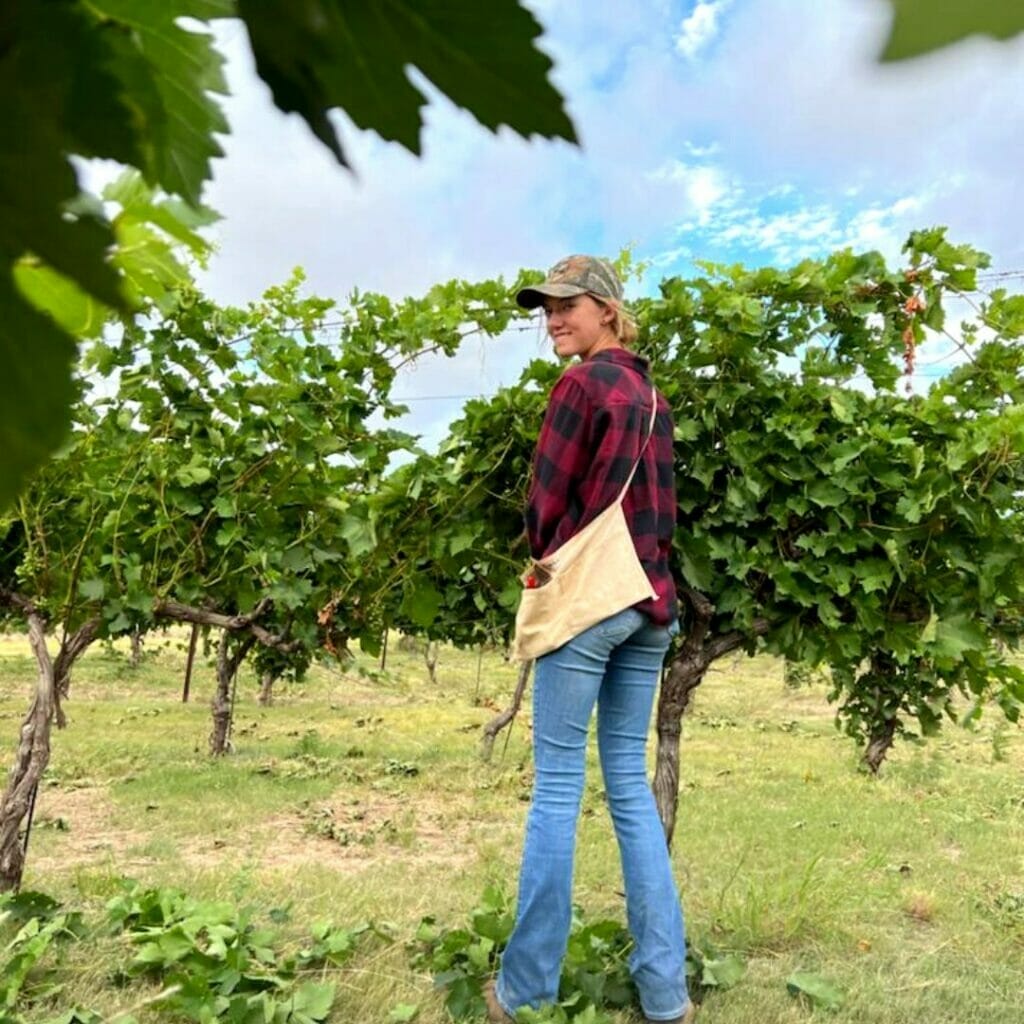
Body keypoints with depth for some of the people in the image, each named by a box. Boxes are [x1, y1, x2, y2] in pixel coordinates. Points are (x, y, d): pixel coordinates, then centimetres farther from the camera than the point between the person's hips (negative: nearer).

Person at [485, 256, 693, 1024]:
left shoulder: (583, 383, -7)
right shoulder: (653, 396, 15)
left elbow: (546, 502, -7)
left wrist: (548, 557, 11)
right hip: (652, 600, 7)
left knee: (557, 785, 0)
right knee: (631, 781, 11)